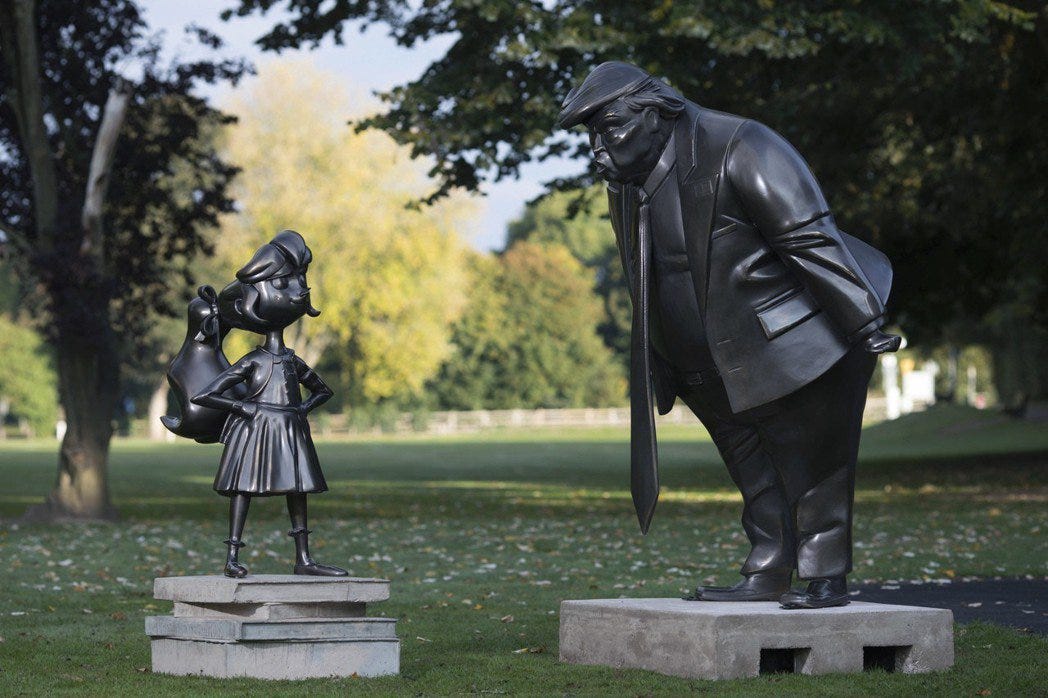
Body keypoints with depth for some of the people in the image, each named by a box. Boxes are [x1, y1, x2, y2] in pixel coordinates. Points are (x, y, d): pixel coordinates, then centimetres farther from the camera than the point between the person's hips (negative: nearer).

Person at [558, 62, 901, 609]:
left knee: (810, 464, -1)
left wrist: (862, 320, -26)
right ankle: (767, 578, 18)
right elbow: (647, 285, 17)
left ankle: (827, 578, 6)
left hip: (792, 346, -8)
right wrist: (662, 369, 19)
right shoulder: (626, 188, 6)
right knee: (755, 475, 11)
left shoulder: (738, 152, -21)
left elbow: (812, 239, -24)